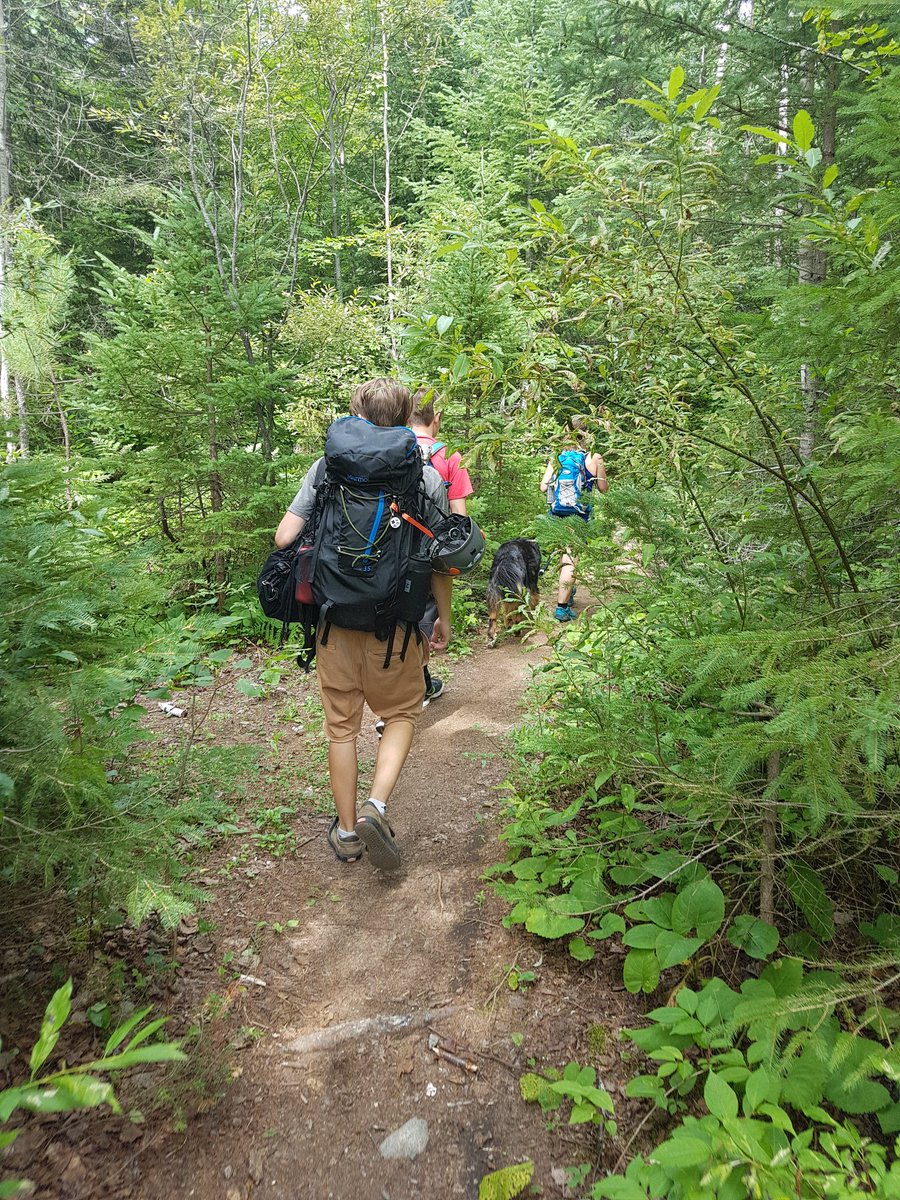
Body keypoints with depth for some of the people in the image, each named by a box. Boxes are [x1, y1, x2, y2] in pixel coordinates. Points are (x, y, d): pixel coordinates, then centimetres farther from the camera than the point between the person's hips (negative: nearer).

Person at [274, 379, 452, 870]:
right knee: (402, 714, 20)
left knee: (342, 725, 16)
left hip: (335, 619, 2)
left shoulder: (326, 468, -1)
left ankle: (346, 831, 27)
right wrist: (443, 618, 11)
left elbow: (284, 538, -4)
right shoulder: (428, 478, -4)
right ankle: (375, 807, 1)